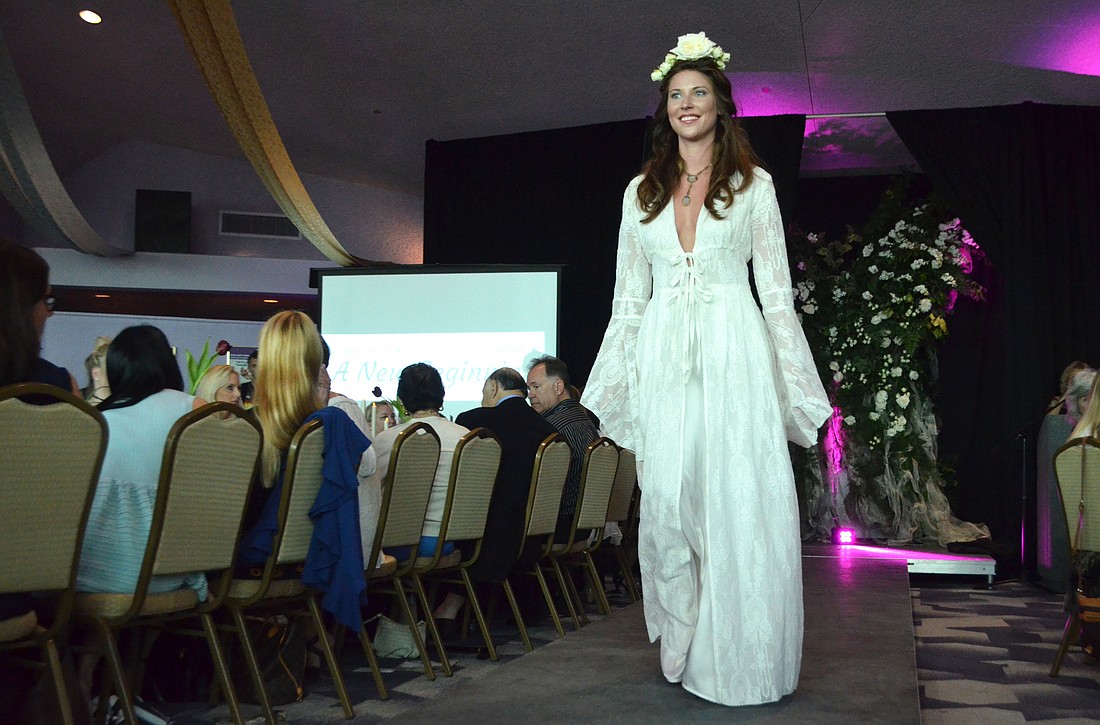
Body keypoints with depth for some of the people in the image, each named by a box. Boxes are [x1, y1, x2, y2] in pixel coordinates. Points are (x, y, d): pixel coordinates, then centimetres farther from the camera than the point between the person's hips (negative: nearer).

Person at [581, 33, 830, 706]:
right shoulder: (642, 191, 14)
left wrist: (796, 389, -1)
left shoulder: (754, 184, 7)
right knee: (667, 504, 1)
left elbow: (776, 291, 4)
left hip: (733, 355, -2)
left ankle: (741, 661, 8)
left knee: (740, 503, -4)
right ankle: (684, 651, 15)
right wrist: (612, 388, 10)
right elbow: (629, 298, 14)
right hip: (663, 360, 3)